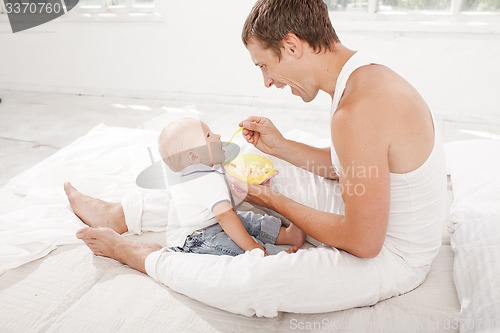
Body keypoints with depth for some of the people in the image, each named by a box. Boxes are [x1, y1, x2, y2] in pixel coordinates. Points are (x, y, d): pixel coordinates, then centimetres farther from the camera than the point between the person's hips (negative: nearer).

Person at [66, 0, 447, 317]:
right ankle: (118, 214, 21)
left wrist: (274, 201, -16)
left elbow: (363, 242, -25)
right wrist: (280, 146, 1)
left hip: (392, 257, -8)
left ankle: (133, 252, 7)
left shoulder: (359, 110, -33)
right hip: (372, 217, 9)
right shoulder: (367, 74, -1)